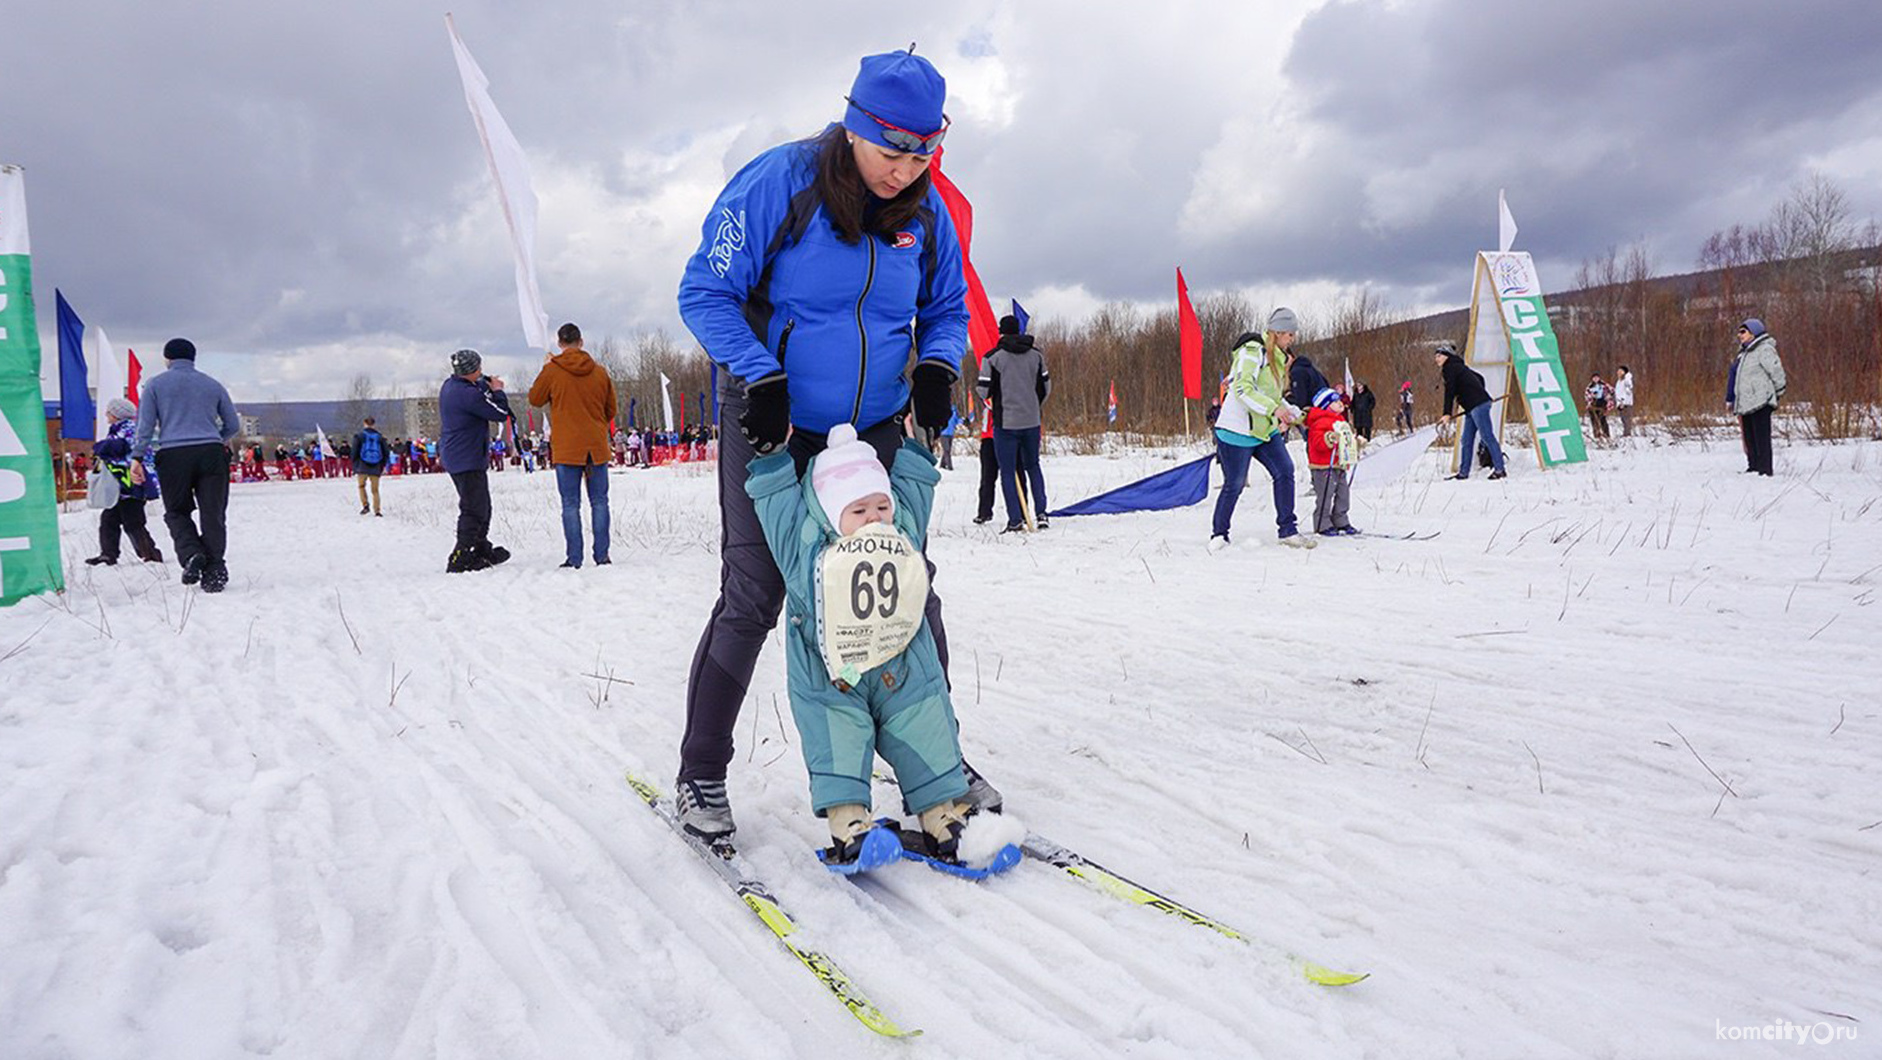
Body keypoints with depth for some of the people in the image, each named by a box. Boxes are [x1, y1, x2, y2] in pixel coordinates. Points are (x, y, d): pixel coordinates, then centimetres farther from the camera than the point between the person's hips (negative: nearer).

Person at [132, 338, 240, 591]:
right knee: (213, 514, 2)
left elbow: (145, 426, 2)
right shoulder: (212, 385, 16)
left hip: (173, 455, -1)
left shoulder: (156, 385, 9)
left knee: (177, 512, 12)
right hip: (211, 454, 1)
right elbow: (233, 425, 20)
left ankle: (190, 554, -12)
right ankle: (215, 569, -6)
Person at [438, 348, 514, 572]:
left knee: (481, 507, 21)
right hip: (469, 461, -10)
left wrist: (488, 386, 6)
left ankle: (482, 550, 33)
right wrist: (498, 391, 1)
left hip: (455, 459, 10)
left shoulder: (449, 386, 9)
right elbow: (501, 413, -15)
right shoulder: (467, 394, -22)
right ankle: (459, 561, -9)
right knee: (474, 511, -7)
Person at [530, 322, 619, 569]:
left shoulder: (552, 370, -6)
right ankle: (602, 556, 5)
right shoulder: (599, 372, 2)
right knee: (599, 502, 7)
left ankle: (574, 559, -1)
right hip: (597, 447, 2)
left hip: (567, 448, -2)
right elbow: (611, 410, 11)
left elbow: (535, 398, 10)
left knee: (571, 505, 2)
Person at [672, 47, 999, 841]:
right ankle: (700, 775, 13)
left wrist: (937, 366, -10)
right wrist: (759, 377, -24)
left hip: (875, 431, 4)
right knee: (752, 599, -4)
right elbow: (705, 292, -11)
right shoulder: (779, 182, -15)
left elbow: (947, 308, 11)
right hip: (771, 429, -4)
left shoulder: (926, 211, -1)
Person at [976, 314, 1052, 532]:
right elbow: (1046, 387, 12)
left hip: (1005, 423, -4)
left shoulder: (992, 357, -8)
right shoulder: (1036, 355, 5)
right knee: (1033, 466, 18)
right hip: (1032, 422, 4)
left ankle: (1015, 519, -2)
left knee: (1008, 471, 3)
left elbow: (984, 391, -8)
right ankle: (1040, 512, 9)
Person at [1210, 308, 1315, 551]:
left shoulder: (1276, 357, 14)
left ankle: (1287, 530, 4)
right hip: (1238, 430, -9)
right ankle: (1219, 535, 14)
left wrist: (1293, 412, 9)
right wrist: (1274, 408, -30)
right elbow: (1243, 389, -26)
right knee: (1234, 484, -2)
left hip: (1265, 430, 9)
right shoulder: (1252, 351, -16)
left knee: (1285, 471, -2)